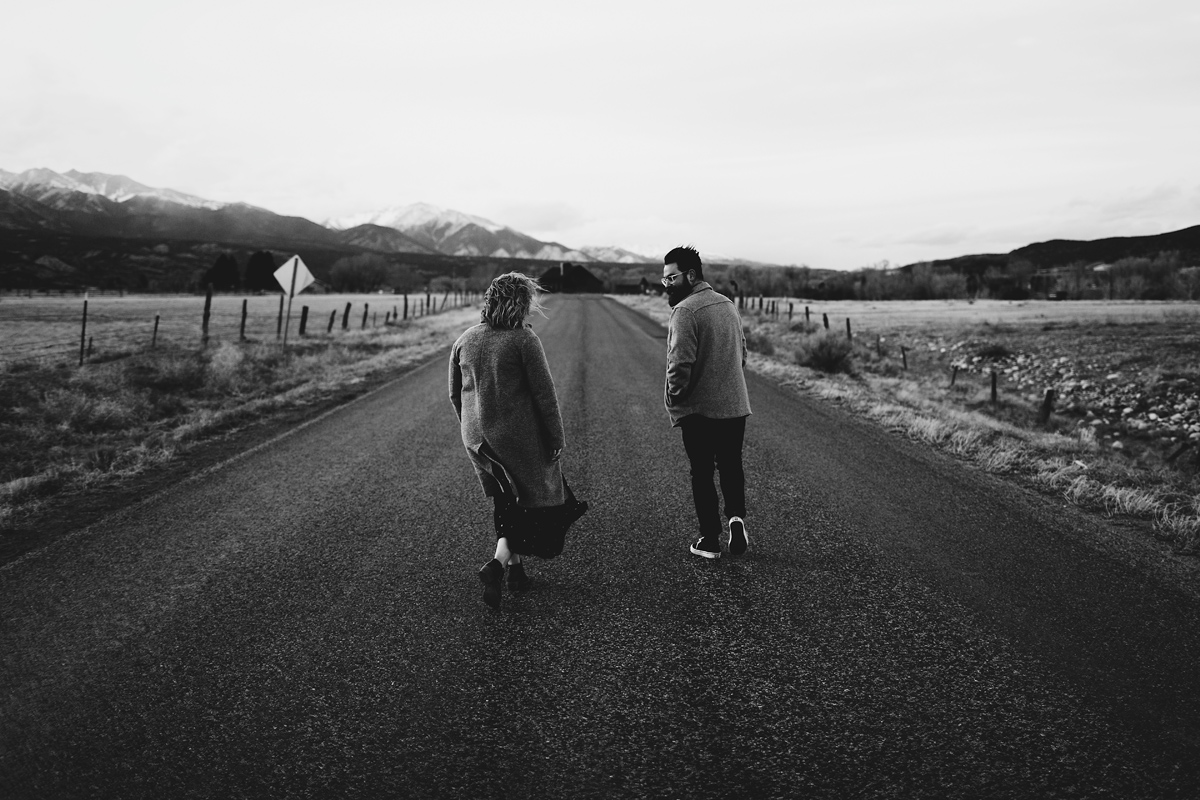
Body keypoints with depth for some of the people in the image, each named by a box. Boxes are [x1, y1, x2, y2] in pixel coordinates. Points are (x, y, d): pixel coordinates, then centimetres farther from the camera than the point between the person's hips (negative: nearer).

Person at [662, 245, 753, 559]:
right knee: (731, 466, 18)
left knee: (702, 474, 6)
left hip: (699, 409, -6)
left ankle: (710, 539, 12)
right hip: (736, 404, 6)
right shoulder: (728, 304, 10)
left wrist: (674, 397, -9)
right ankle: (736, 515, -1)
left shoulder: (685, 310, -17)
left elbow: (680, 363, -23)